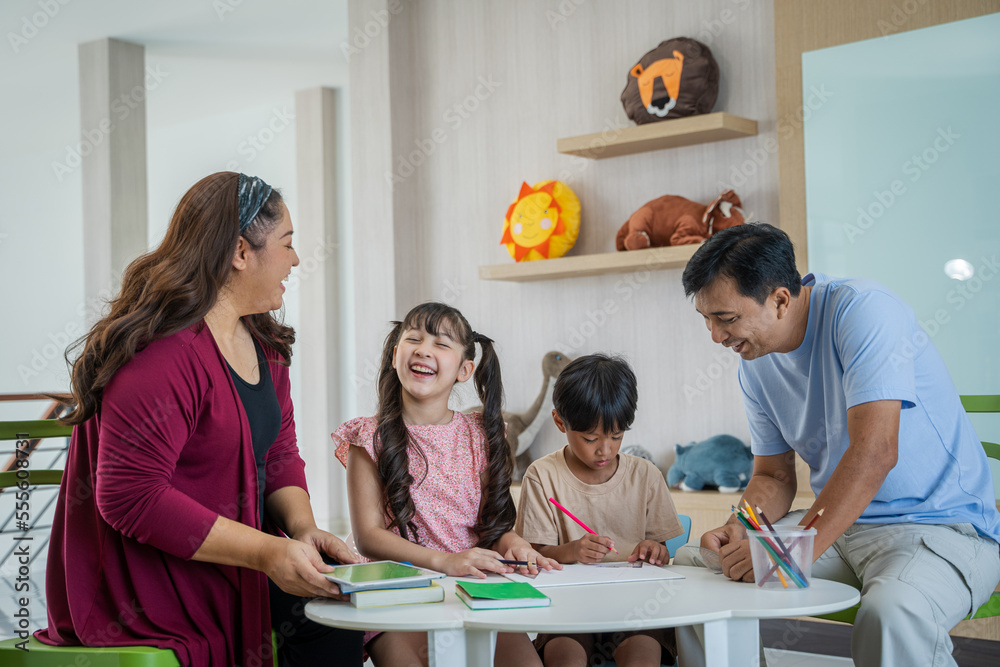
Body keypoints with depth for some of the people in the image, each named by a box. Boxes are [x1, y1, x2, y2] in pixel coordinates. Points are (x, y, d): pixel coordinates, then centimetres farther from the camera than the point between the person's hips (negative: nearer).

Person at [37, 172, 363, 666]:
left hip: (229, 566, 9)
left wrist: (302, 528, -9)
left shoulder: (262, 342, 8)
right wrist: (268, 552, -27)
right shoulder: (162, 356, -24)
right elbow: (129, 497, -27)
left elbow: (278, 454, 13)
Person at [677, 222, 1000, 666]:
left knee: (890, 613, -39)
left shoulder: (862, 309, -19)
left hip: (942, 525, -7)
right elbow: (774, 476, 12)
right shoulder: (755, 363, 5)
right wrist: (740, 529, -10)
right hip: (838, 525, 7)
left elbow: (874, 452, -29)